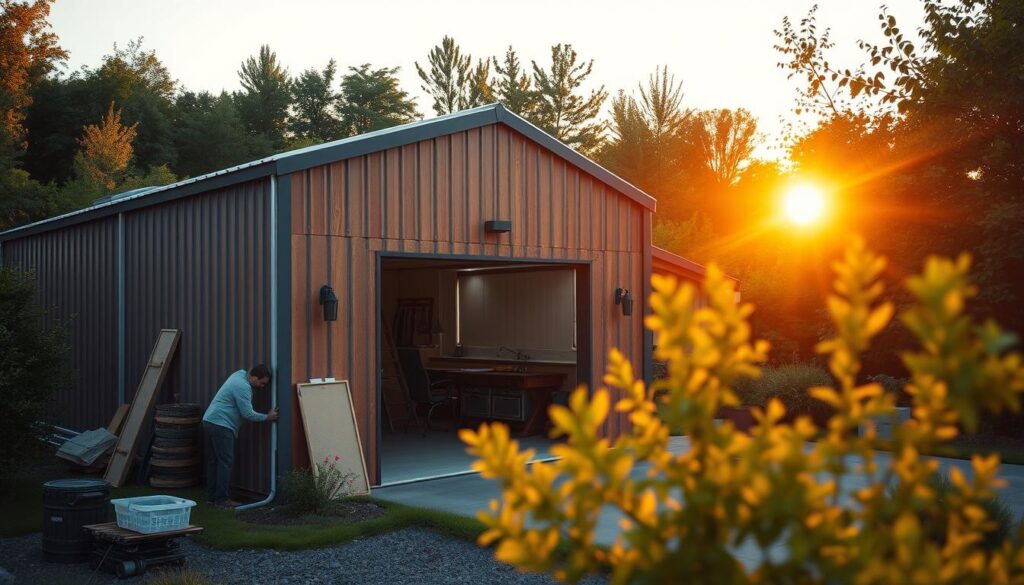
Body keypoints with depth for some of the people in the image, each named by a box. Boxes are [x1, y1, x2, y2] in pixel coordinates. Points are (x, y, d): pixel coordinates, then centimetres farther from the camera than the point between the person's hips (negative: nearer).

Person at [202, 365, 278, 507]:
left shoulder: (239, 375, 13)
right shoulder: (243, 387, -17)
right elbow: (248, 414, -16)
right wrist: (267, 417, -5)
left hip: (209, 421, 10)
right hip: (221, 426, -10)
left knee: (213, 461, 12)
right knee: (225, 462, -7)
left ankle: (212, 495, 17)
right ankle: (221, 498, -6)